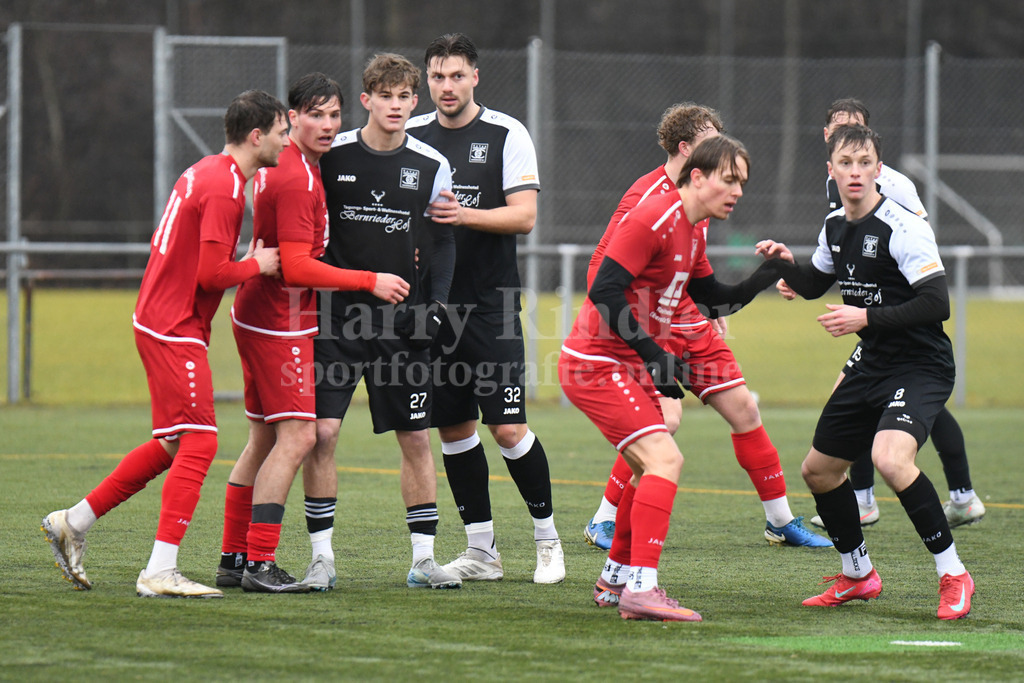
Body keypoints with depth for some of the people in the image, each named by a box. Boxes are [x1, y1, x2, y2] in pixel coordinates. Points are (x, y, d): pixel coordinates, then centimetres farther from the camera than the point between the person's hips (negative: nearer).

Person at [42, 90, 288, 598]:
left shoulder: (206, 172, 14)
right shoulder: (224, 189, -17)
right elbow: (211, 274, -21)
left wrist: (250, 257, 10)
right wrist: (257, 265, -5)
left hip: (157, 321, 10)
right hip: (175, 329, -10)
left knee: (173, 445, 15)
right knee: (199, 442, -11)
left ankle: (72, 523, 22)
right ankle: (160, 573, -13)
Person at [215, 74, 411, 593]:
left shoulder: (285, 166, 13)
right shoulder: (297, 180, -19)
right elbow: (297, 267, -24)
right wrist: (370, 282, -19)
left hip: (257, 317, 11)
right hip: (281, 322, -11)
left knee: (264, 439, 13)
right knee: (296, 436, -12)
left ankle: (233, 560, 16)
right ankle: (259, 564, -14)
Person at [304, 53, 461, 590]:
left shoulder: (431, 166, 3)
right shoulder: (331, 157, -1)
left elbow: (441, 242, 9)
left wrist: (436, 303, -3)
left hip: (402, 320, 2)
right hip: (337, 315, -1)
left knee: (416, 437, 3)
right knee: (321, 431, -10)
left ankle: (422, 559, 10)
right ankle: (321, 555, -1)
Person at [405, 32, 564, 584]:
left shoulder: (507, 135, -3)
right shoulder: (410, 136, 9)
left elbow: (524, 215, -8)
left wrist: (464, 214, -22)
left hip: (491, 304, -4)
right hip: (431, 303, 4)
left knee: (507, 428, -8)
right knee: (453, 428, 6)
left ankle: (547, 539, 9)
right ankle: (481, 552, 14)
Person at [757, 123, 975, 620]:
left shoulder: (903, 227, -19)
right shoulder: (835, 226, 6)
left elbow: (936, 303, -25)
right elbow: (813, 285, 24)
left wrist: (866, 318, -28)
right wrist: (786, 264, 2)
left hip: (921, 367, -9)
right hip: (873, 365, 9)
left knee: (890, 458, -32)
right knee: (818, 468, 14)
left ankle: (952, 574, -18)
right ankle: (858, 575, 35)